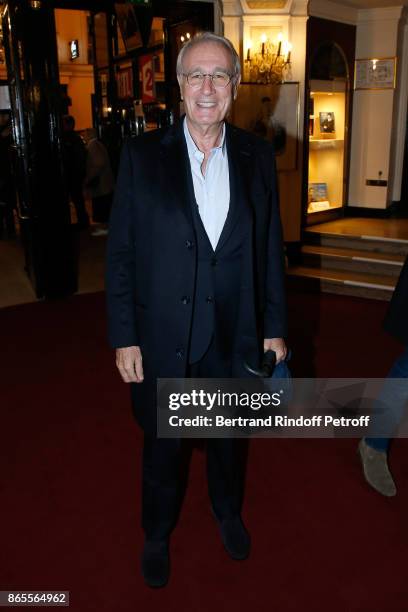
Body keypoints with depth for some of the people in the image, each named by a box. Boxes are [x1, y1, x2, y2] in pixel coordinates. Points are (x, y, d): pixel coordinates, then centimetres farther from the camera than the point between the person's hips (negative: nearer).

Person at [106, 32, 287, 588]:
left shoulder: (257, 156, -2)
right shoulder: (142, 155, -8)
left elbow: (270, 248, 2)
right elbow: (120, 253, -7)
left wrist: (274, 327, 3)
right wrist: (123, 338, -9)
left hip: (234, 334, 2)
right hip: (162, 336, -1)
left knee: (228, 436, 23)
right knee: (162, 445, 17)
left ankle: (228, 511, 53)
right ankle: (157, 534, 45)